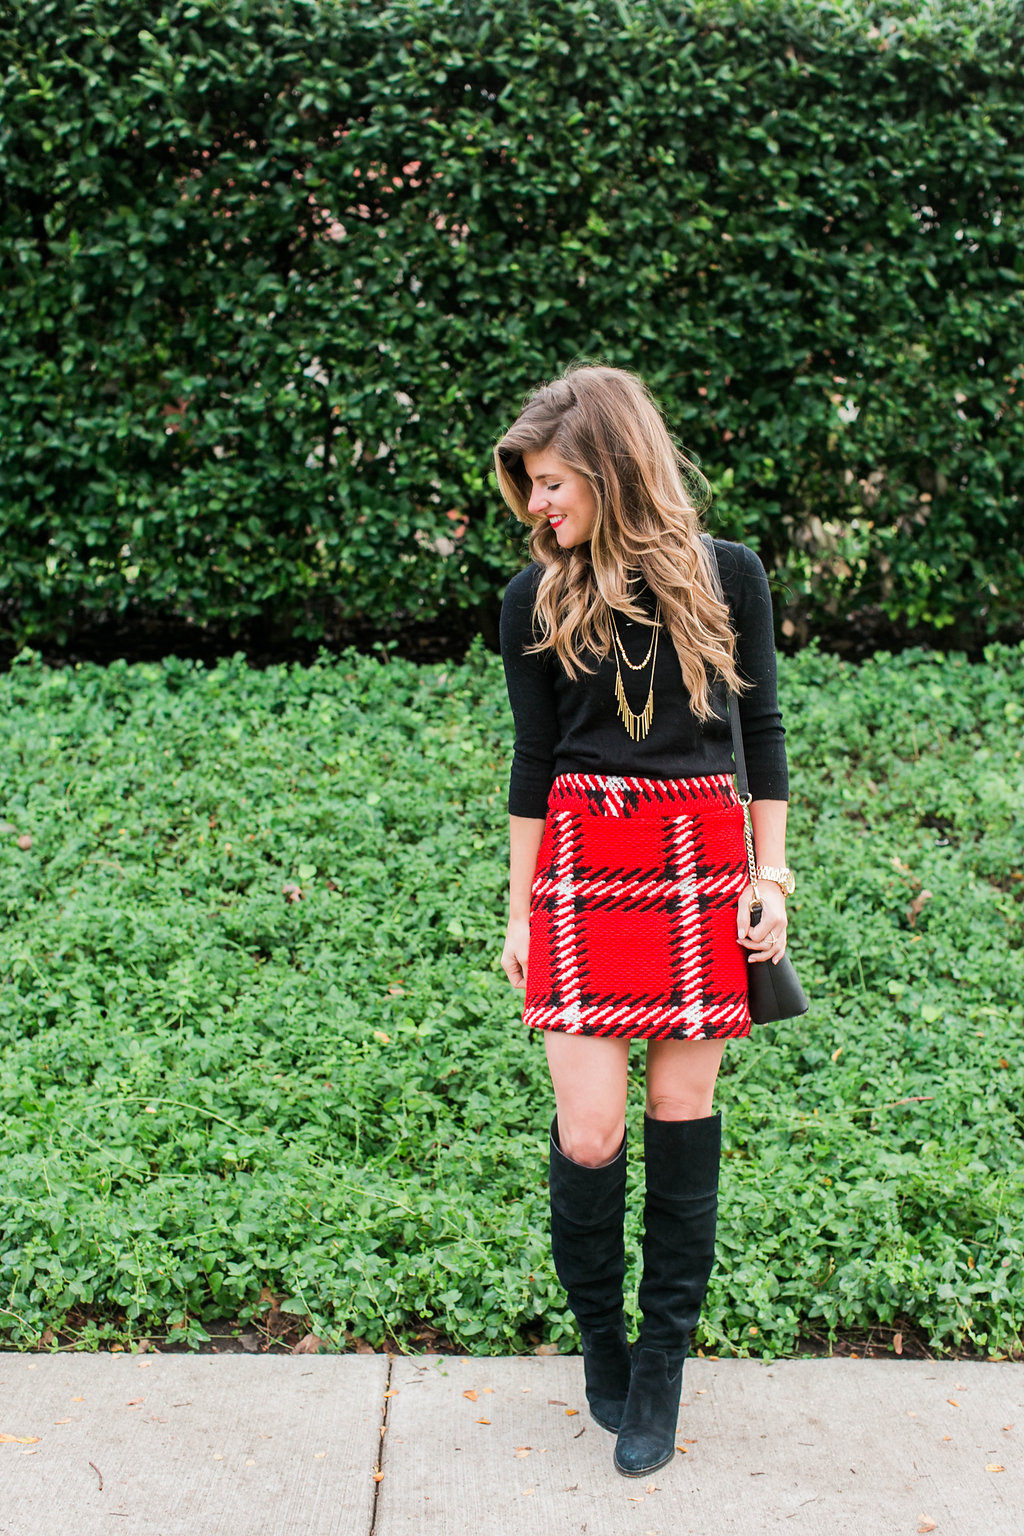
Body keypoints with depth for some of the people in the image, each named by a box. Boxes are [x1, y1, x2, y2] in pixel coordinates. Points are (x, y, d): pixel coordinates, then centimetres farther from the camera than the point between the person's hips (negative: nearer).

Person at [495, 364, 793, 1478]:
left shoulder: (725, 574, 2)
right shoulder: (537, 597, 3)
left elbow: (761, 731, 8)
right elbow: (532, 758, 6)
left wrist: (770, 875, 4)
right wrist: (520, 909, 6)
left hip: (702, 864, 0)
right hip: (581, 868, 0)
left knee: (683, 1116, 5)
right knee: (588, 1133, -4)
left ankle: (662, 1362, 21)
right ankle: (597, 1330, 23)